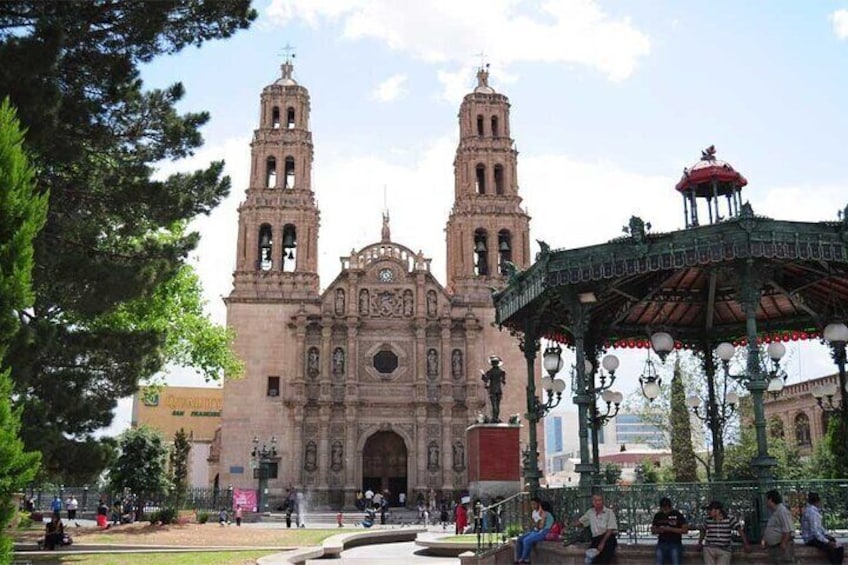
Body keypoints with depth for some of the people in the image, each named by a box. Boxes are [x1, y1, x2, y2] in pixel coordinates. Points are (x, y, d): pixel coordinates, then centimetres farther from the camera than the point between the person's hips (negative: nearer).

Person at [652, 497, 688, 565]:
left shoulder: (678, 515, -6)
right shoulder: (657, 516, 5)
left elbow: (685, 529, -8)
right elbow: (652, 530, 13)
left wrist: (671, 529, -18)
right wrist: (658, 530, -10)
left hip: (675, 544, -3)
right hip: (661, 544, 4)